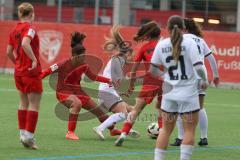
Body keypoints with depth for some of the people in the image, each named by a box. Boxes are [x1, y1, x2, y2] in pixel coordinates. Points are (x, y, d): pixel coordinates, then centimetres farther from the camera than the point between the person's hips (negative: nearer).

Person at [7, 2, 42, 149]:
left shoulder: (15, 30, 10)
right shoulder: (29, 28, -13)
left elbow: (9, 52, 13)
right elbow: (25, 43, -32)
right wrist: (34, 59, -27)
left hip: (19, 71, 8)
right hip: (32, 71, -8)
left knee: (24, 102, 16)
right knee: (34, 104, -3)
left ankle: (23, 134, 16)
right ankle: (29, 136, -6)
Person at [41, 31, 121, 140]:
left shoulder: (83, 66, -3)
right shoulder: (63, 65, -21)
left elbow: (93, 77, 12)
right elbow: (47, 72, -15)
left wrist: (108, 81, 5)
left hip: (77, 91, 7)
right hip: (63, 92, -7)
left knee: (97, 110, 11)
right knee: (77, 103, -39)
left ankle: (112, 129, 34)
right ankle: (70, 132, -31)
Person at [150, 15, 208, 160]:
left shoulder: (161, 45, 1)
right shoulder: (189, 43, -9)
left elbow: (153, 70, 5)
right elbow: (198, 67, -16)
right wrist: (204, 81, 1)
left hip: (169, 94, 4)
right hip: (188, 94, -4)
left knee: (166, 130, 14)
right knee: (189, 130, 6)